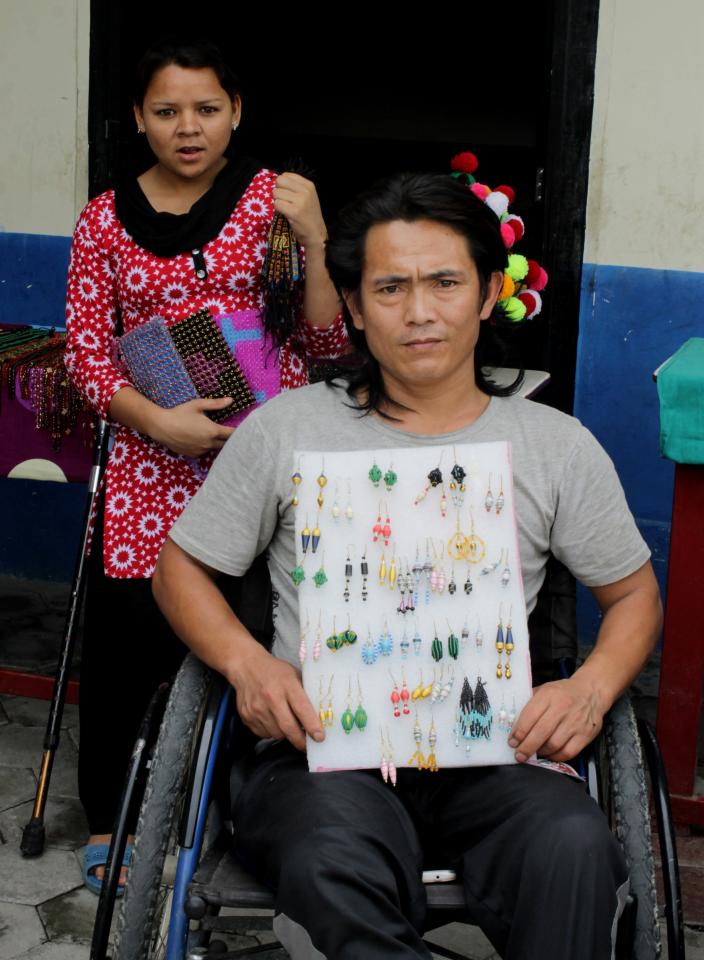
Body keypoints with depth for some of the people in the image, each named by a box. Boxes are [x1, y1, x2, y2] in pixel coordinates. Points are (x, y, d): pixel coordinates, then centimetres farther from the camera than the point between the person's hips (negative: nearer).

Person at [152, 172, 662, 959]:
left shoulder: (556, 446, 12)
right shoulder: (286, 430, 9)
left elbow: (633, 595, 20)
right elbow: (181, 566, 15)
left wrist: (592, 688, -3)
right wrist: (246, 662, -6)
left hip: (491, 754, 2)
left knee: (573, 848, -33)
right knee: (332, 864, -38)